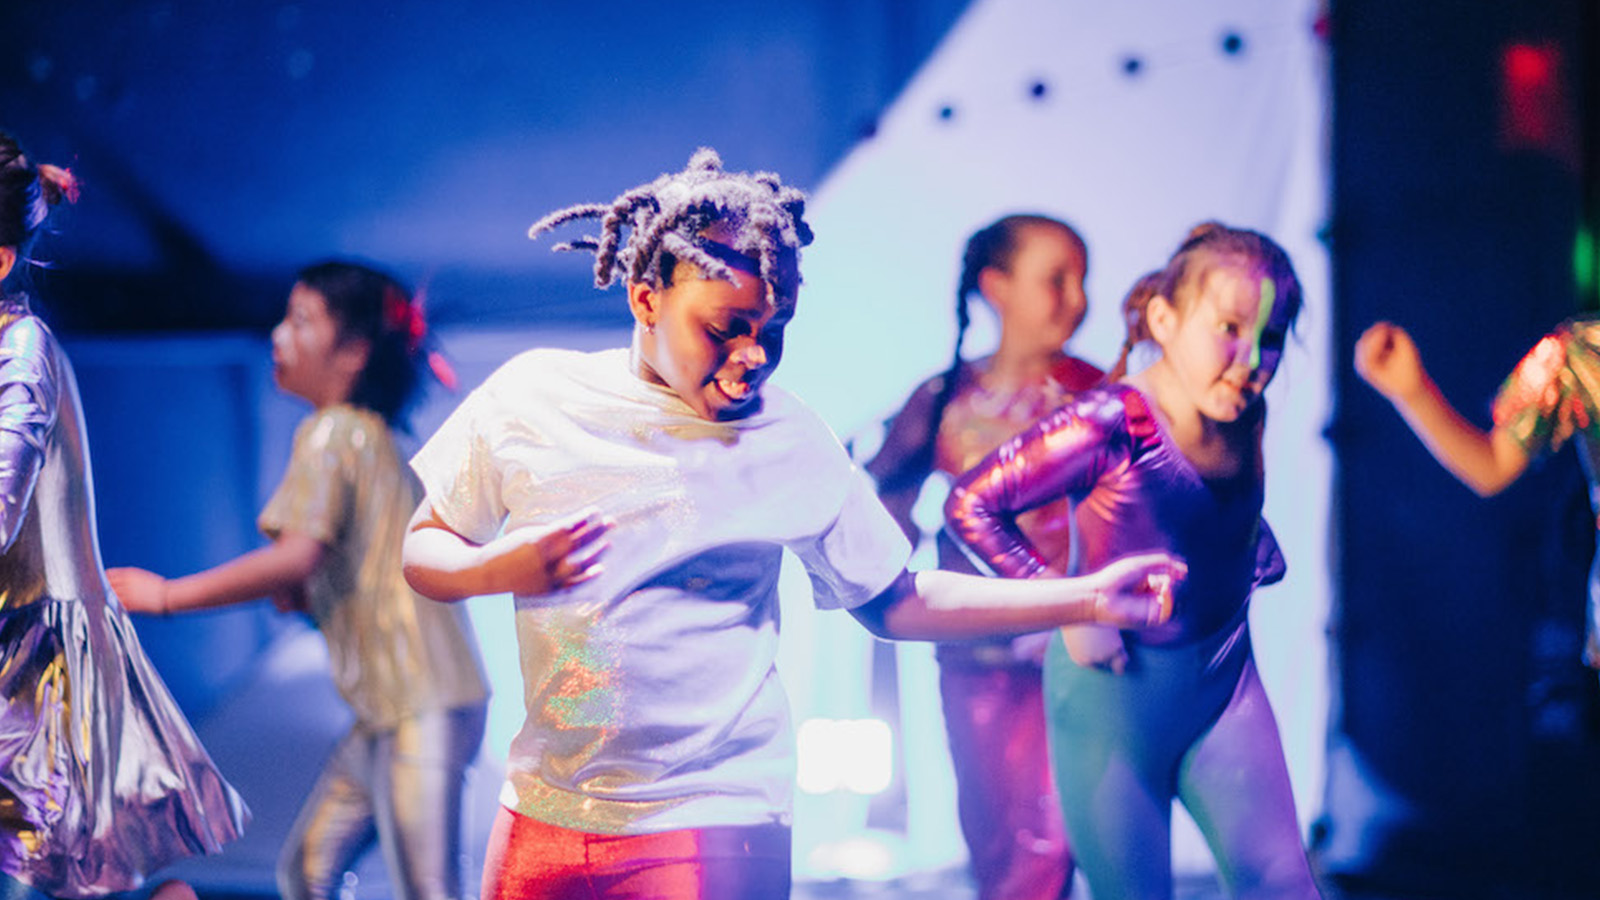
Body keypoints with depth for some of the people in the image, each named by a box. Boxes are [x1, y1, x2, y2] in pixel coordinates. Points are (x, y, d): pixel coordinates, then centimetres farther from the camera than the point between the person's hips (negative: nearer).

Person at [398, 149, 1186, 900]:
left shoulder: (790, 443, -1)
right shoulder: (532, 396, -1)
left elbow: (895, 602, 5)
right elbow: (422, 552, 7)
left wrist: (1089, 598, -1)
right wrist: (500, 570, -15)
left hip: (712, 826, -2)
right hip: (542, 815, 2)